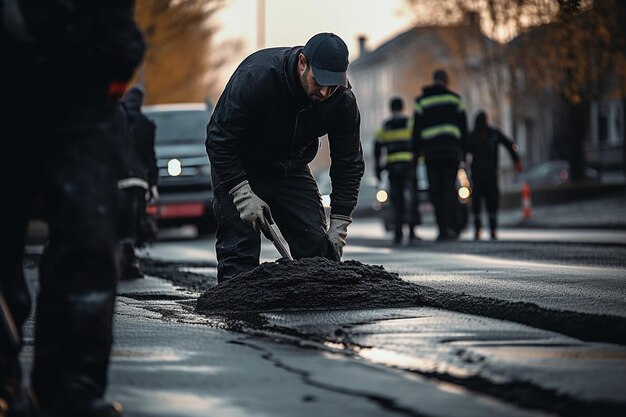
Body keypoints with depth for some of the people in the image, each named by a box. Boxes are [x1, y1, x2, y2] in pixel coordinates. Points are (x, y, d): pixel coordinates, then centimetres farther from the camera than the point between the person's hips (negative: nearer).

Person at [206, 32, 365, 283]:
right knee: (240, 249, -13)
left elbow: (348, 164, -7)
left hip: (291, 169, 4)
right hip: (239, 169, -4)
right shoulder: (256, 76, -32)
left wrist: (339, 225, -12)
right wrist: (243, 195, -29)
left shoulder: (343, 101, -18)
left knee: (317, 246, -2)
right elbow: (219, 138, -26)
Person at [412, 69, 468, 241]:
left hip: (430, 150, 0)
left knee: (435, 190, 2)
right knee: (449, 188, -1)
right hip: (451, 150, 0)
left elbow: (416, 129, 5)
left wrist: (417, 151, 9)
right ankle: (451, 227, -12)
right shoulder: (454, 98, 7)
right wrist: (463, 151, 12)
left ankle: (442, 228, -2)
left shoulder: (421, 101, 7)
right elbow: (463, 128, 8)